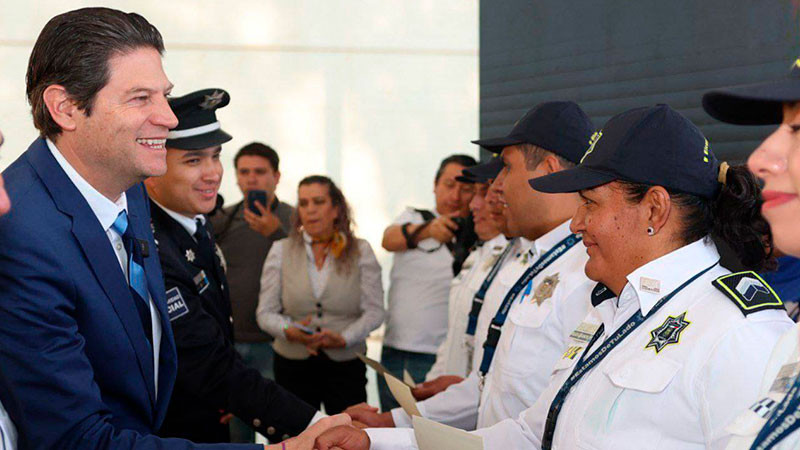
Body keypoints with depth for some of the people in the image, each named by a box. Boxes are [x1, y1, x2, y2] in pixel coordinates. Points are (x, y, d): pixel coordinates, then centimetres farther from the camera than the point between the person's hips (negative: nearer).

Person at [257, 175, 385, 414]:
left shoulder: (360, 251, 4)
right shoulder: (281, 250, 7)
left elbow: (374, 311, 0)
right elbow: (265, 313, 5)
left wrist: (343, 338, -15)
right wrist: (289, 331, -15)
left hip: (346, 365, -1)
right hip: (293, 365, 1)